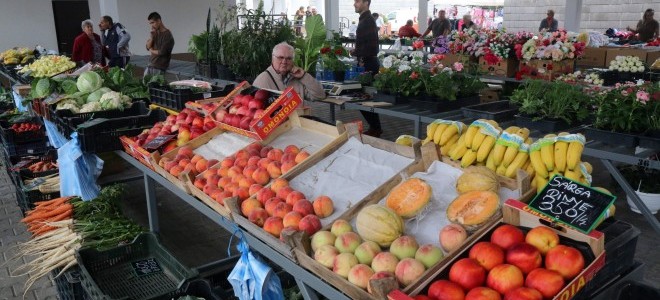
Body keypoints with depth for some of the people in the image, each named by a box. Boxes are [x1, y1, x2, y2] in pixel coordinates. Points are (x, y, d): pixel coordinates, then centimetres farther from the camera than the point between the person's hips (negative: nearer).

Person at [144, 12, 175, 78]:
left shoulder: (167, 35, -13)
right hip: (150, 65, 7)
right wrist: (152, 36, -6)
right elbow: (148, 47, 10)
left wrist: (152, 51, 2)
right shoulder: (156, 33, 11)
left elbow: (162, 52, -17)